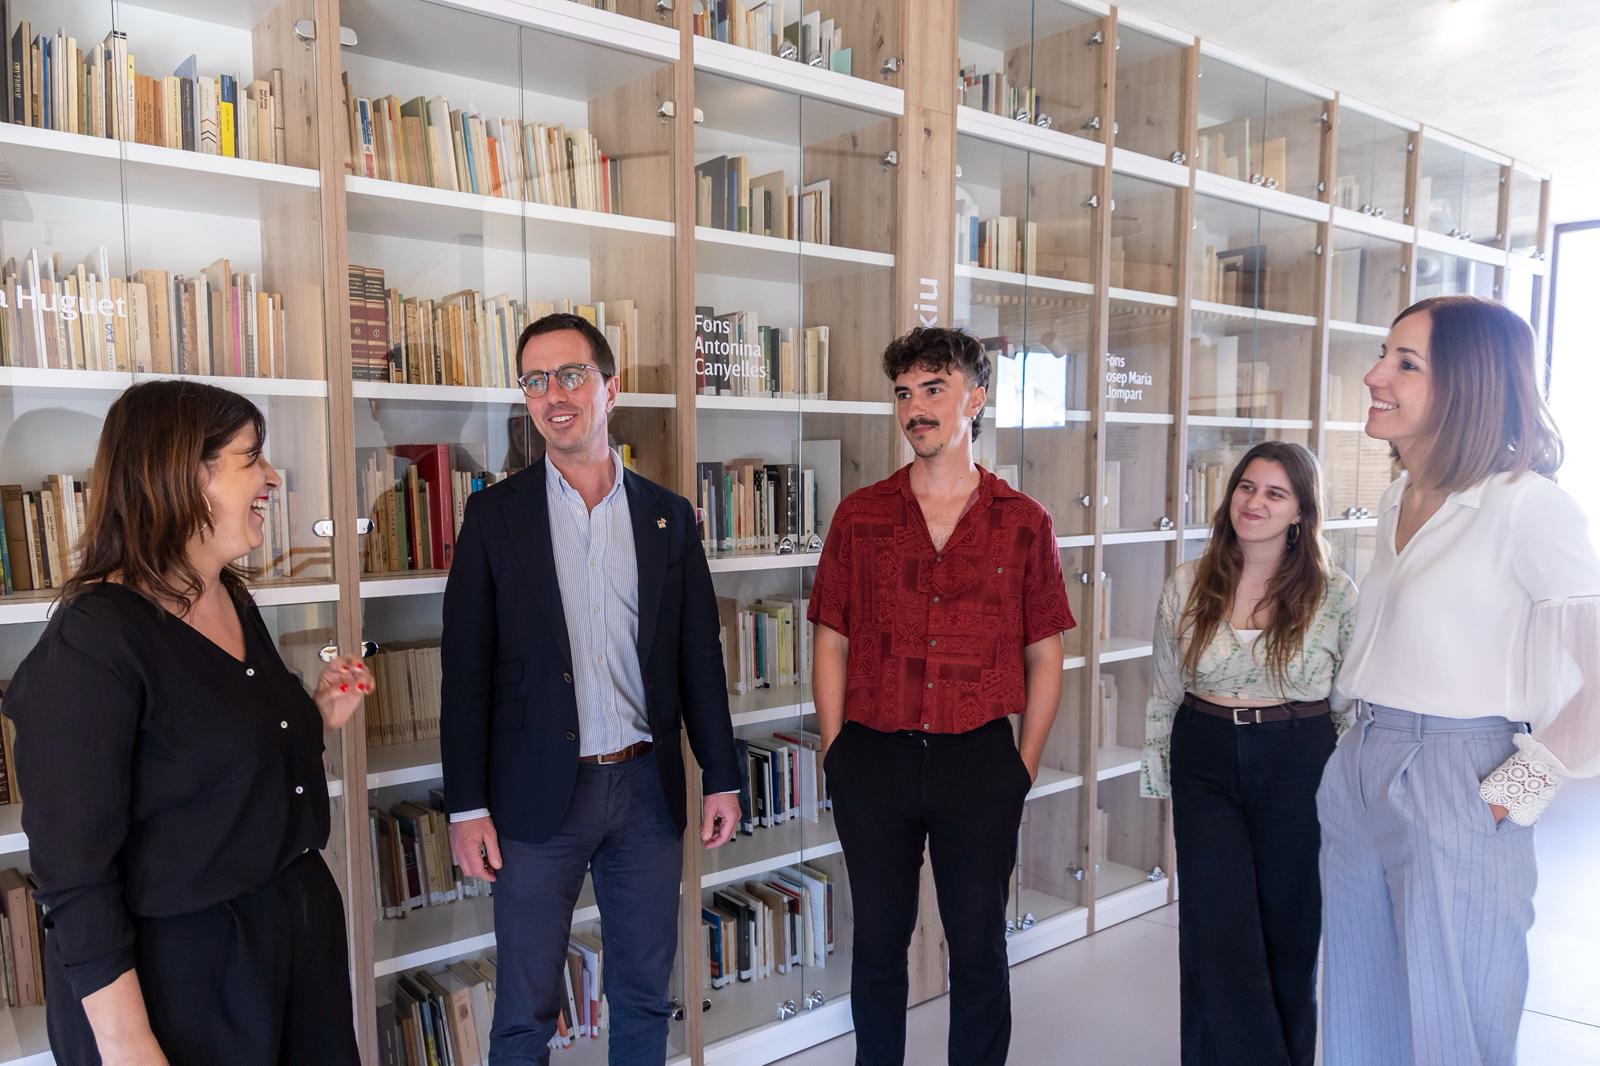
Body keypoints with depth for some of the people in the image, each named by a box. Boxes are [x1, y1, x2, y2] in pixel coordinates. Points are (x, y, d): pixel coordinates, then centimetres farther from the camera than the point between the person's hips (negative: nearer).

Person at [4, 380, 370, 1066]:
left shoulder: (234, 603, 5)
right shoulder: (94, 638, -20)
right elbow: (74, 872, -20)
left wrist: (319, 718, 0)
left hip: (300, 927, 8)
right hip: (178, 967, -8)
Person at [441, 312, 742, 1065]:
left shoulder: (668, 516, 3)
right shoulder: (496, 514, -3)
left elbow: (699, 657, 5)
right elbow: (466, 670, -4)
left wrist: (721, 778, 4)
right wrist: (467, 806, -6)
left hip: (648, 788, 2)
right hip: (539, 795, -2)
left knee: (645, 996, 16)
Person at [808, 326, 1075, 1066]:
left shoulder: (1023, 523, 0)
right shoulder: (860, 517, 1)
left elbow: (1043, 655, 4)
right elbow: (832, 644, 3)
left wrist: (1024, 765, 0)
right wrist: (835, 755, -2)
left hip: (980, 759, 0)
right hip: (873, 757, 1)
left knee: (978, 947, 12)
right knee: (877, 942, 15)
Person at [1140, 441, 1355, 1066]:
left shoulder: (1335, 594, -5)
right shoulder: (1187, 587, 0)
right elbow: (1163, 694, 6)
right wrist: (1157, 776, 7)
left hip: (1298, 769, -1)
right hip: (1205, 763, 1)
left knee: (1289, 931, 11)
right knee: (1217, 933, -1)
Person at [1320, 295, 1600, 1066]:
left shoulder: (1523, 505, -16)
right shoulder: (1398, 502, 9)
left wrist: (1525, 784, -14)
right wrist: (1363, 752, 13)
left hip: (1455, 791, -7)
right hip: (1359, 775, 8)